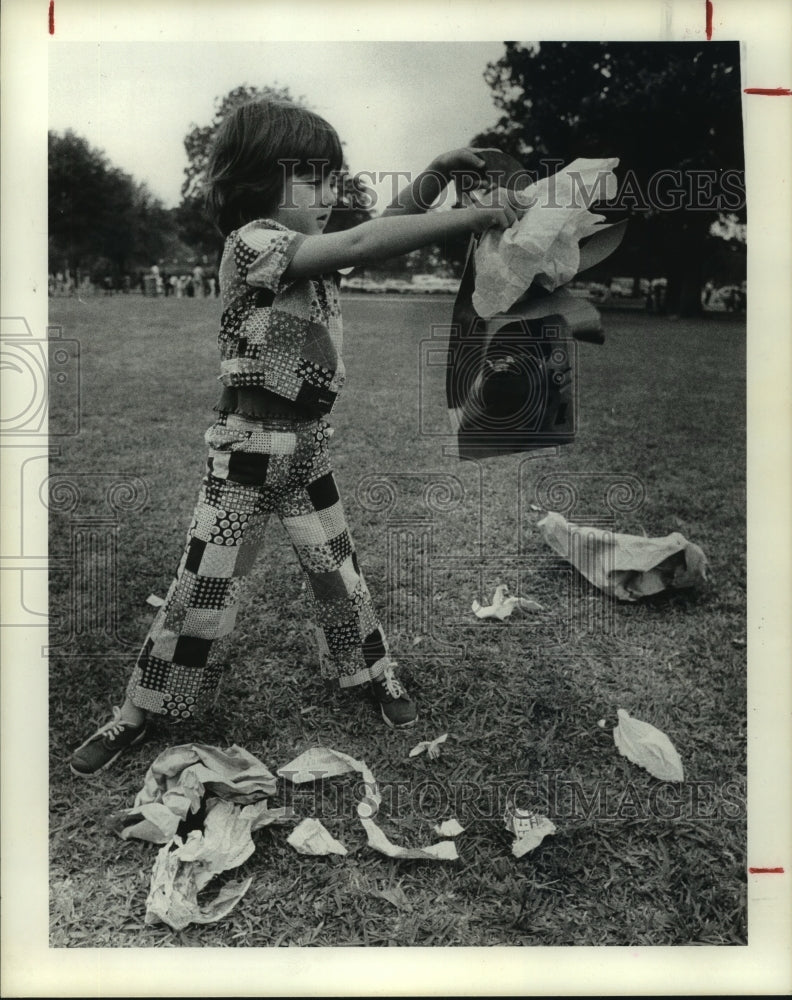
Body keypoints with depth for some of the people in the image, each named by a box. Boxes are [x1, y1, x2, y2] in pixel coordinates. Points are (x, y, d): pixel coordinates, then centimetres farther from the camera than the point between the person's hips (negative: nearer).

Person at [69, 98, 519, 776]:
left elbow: (384, 225, 9)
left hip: (311, 445, 7)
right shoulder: (252, 242, -16)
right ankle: (138, 714, 20)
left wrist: (435, 175, -9)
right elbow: (363, 246, -28)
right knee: (204, 591, 2)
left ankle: (374, 673, 37)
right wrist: (476, 217, -28)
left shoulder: (311, 249, 9)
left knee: (338, 571, 17)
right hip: (248, 447, -7)